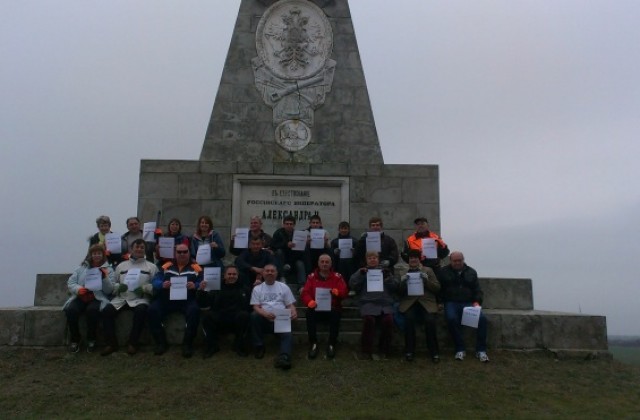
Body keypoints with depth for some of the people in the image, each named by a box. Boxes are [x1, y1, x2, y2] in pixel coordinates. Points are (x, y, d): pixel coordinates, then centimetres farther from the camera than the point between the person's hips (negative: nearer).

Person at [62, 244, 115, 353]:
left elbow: (109, 290, 0)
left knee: (92, 310, -36)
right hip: (80, 297, 2)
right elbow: (70, 283, 9)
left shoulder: (108, 269, 9)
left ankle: (91, 340, -14)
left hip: (97, 298, -2)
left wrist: (105, 277, -15)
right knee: (70, 310, -30)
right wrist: (77, 289, -12)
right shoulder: (81, 267, 15)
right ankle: (75, 340, -10)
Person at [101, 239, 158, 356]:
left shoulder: (151, 266, 11)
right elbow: (112, 284, 15)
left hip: (140, 298, -3)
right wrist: (118, 287, -7)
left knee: (141, 311, -35)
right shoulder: (121, 265, 21)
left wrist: (144, 288, -15)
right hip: (121, 297, 3)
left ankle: (133, 343, -21)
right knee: (107, 311, -24)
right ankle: (112, 343, -13)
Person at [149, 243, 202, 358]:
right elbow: (155, 282, 6)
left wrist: (195, 286, -22)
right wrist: (162, 284, -17)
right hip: (167, 299, 2)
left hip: (187, 300, -2)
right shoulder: (166, 266, 15)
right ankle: (161, 342, -10)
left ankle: (187, 344, -19)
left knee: (194, 310, -33)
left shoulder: (196, 268, 10)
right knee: (153, 309, -25)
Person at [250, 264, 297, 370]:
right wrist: (265, 314, -22)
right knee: (254, 315, -32)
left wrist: (294, 312, -13)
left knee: (288, 335, -30)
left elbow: (290, 304, 12)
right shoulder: (257, 289, 13)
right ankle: (259, 346, -17)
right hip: (264, 319, 0)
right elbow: (256, 307, 1)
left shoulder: (284, 287, 15)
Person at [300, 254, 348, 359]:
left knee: (336, 313, -35)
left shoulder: (337, 277, 7)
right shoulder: (311, 277, 9)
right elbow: (304, 293, -1)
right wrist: (310, 301, -24)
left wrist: (337, 292, -27)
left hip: (333, 308, -1)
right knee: (310, 312, -33)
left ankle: (331, 344, -25)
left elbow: (344, 292, -2)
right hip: (316, 308, 1)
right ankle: (313, 344, -25)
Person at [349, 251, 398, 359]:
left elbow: (395, 287, 12)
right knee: (369, 319, -32)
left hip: (385, 303, 1)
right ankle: (367, 350, -20)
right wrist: (360, 274, -6)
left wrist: (388, 276, -3)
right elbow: (352, 285, 6)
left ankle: (385, 350, -11)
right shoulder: (362, 271, 22)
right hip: (368, 303, -1)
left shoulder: (384, 271, 24)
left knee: (388, 320, -28)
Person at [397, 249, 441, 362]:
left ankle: (434, 352, -16)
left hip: (426, 302, 0)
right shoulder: (402, 273, 19)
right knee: (409, 318, -31)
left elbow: (437, 288, 9)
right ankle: (409, 352, -21)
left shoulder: (428, 271, 17)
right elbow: (399, 292, 13)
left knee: (430, 320, -30)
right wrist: (402, 282, -6)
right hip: (409, 302, 0)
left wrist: (427, 280, -8)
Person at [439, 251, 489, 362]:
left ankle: (481, 350, -16)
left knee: (482, 318, -25)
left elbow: (478, 290, 14)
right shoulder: (444, 272, 9)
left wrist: (477, 302, -4)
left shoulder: (471, 272, 16)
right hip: (451, 303, -2)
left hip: (468, 303, 2)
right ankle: (460, 349, -21)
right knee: (452, 319, -35)